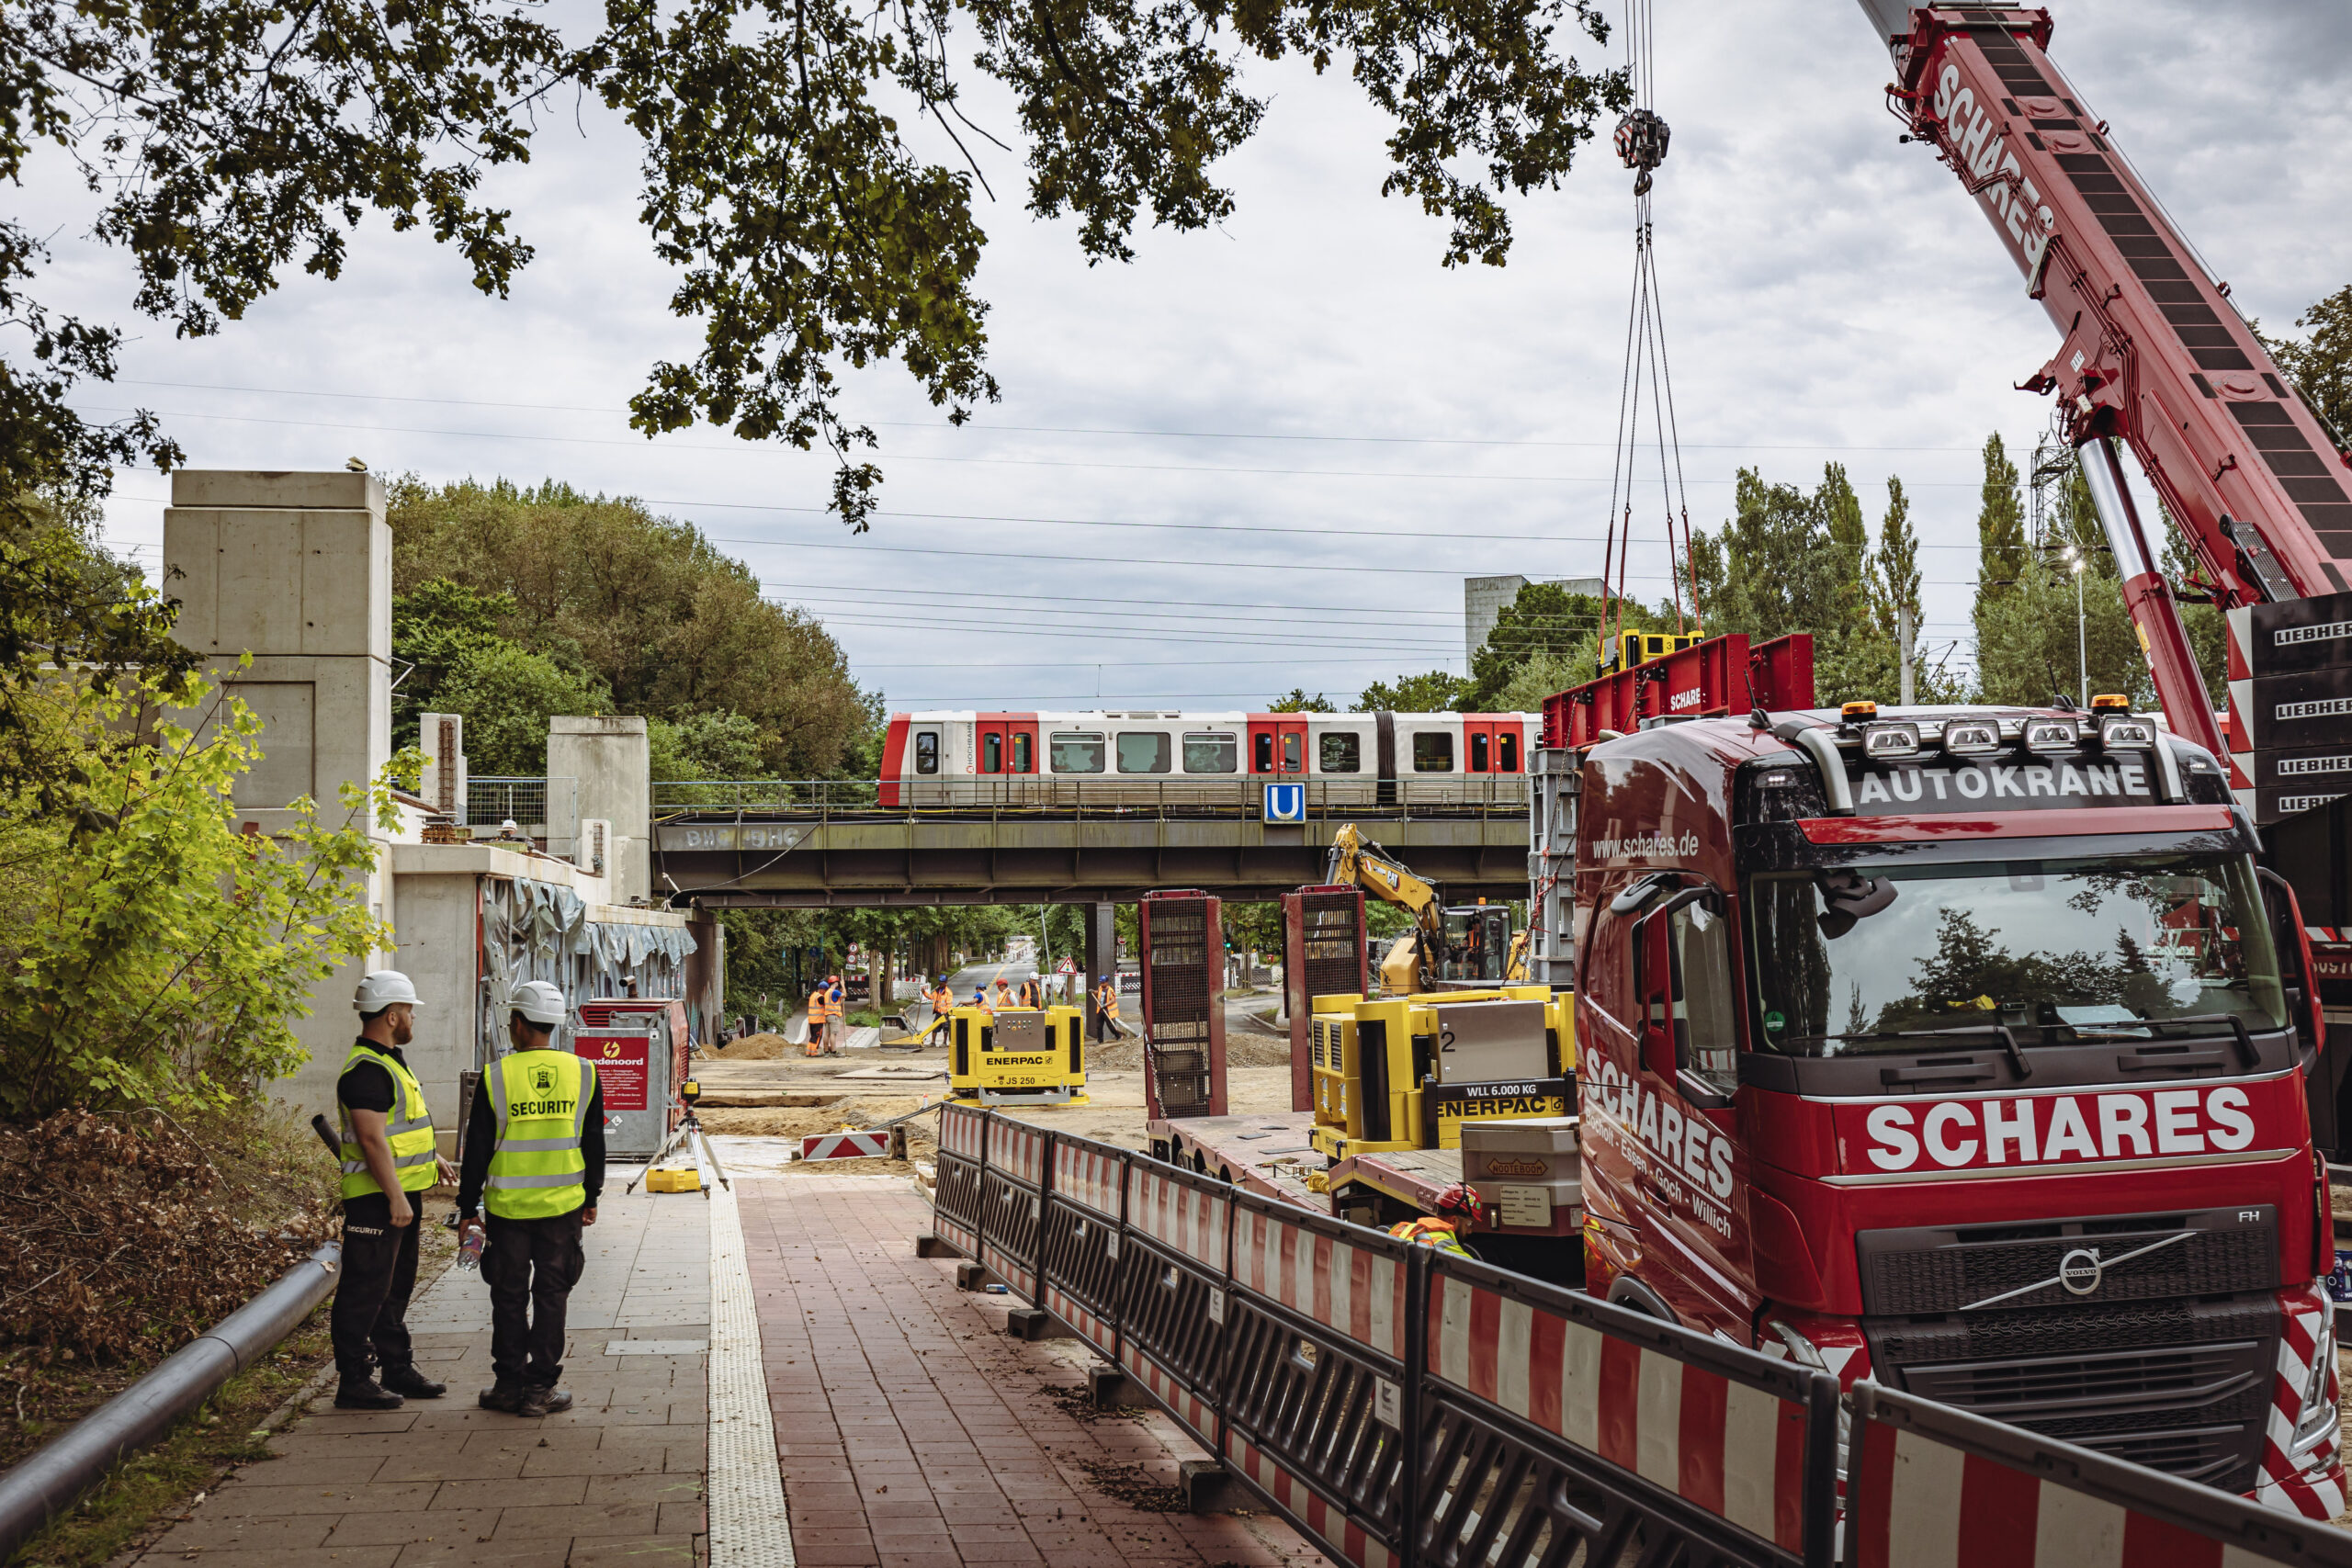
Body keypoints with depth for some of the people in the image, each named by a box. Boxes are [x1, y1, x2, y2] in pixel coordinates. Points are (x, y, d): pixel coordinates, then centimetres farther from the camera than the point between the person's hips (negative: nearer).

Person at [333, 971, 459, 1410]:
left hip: (401, 1193, 11)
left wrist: (433, 1158, 28)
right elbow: (372, 1140, -24)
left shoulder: (389, 1062, 16)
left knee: (396, 1287, 17)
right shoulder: (366, 1070, -18)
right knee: (365, 1291, -5)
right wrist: (396, 1197, -24)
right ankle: (353, 1382, -1)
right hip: (377, 1199, -11)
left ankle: (397, 1369, 26)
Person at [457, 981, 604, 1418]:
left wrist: (468, 1208, 5)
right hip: (562, 1206, 1)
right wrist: (591, 1198, 17)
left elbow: (478, 1149, -4)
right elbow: (594, 1144, 6)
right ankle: (540, 1387, 9)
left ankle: (509, 1384, 16)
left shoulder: (496, 1076, -8)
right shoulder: (583, 1074, -1)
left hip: (507, 1207, -1)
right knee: (551, 1295, 7)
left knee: (509, 1297, 10)